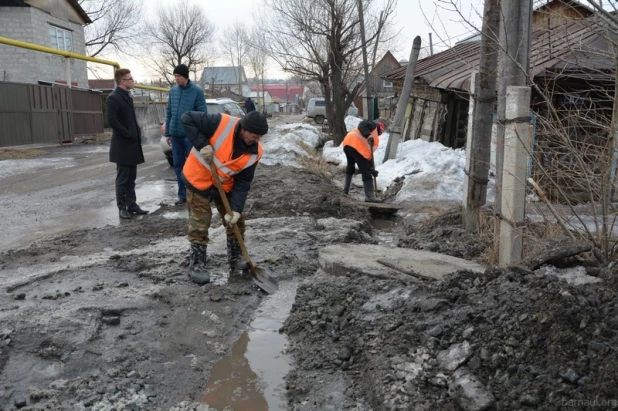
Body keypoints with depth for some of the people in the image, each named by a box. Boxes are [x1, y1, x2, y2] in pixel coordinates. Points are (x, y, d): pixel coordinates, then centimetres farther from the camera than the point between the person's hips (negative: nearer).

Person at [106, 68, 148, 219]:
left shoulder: (128, 96, 15)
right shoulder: (113, 98, -13)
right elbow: (111, 120, -21)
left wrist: (137, 133, 7)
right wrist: (128, 134, -16)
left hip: (132, 144, 8)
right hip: (122, 145, -8)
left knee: (131, 178, 12)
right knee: (122, 178, -1)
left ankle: (131, 204, 18)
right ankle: (122, 207, 6)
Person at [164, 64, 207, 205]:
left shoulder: (197, 91, -7)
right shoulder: (173, 90, 8)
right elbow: (169, 112, 13)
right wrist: (167, 132, 11)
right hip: (175, 134, 5)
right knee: (178, 165, 9)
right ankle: (182, 195, 19)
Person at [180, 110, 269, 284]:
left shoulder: (255, 152, -16)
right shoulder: (221, 123, -29)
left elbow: (243, 183, -13)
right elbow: (188, 119, -23)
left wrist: (236, 209, -22)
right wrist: (202, 144, -31)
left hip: (225, 185, 4)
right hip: (199, 179, -4)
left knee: (236, 221, 8)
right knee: (199, 224, -1)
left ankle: (236, 258, 26)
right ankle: (196, 264, 12)